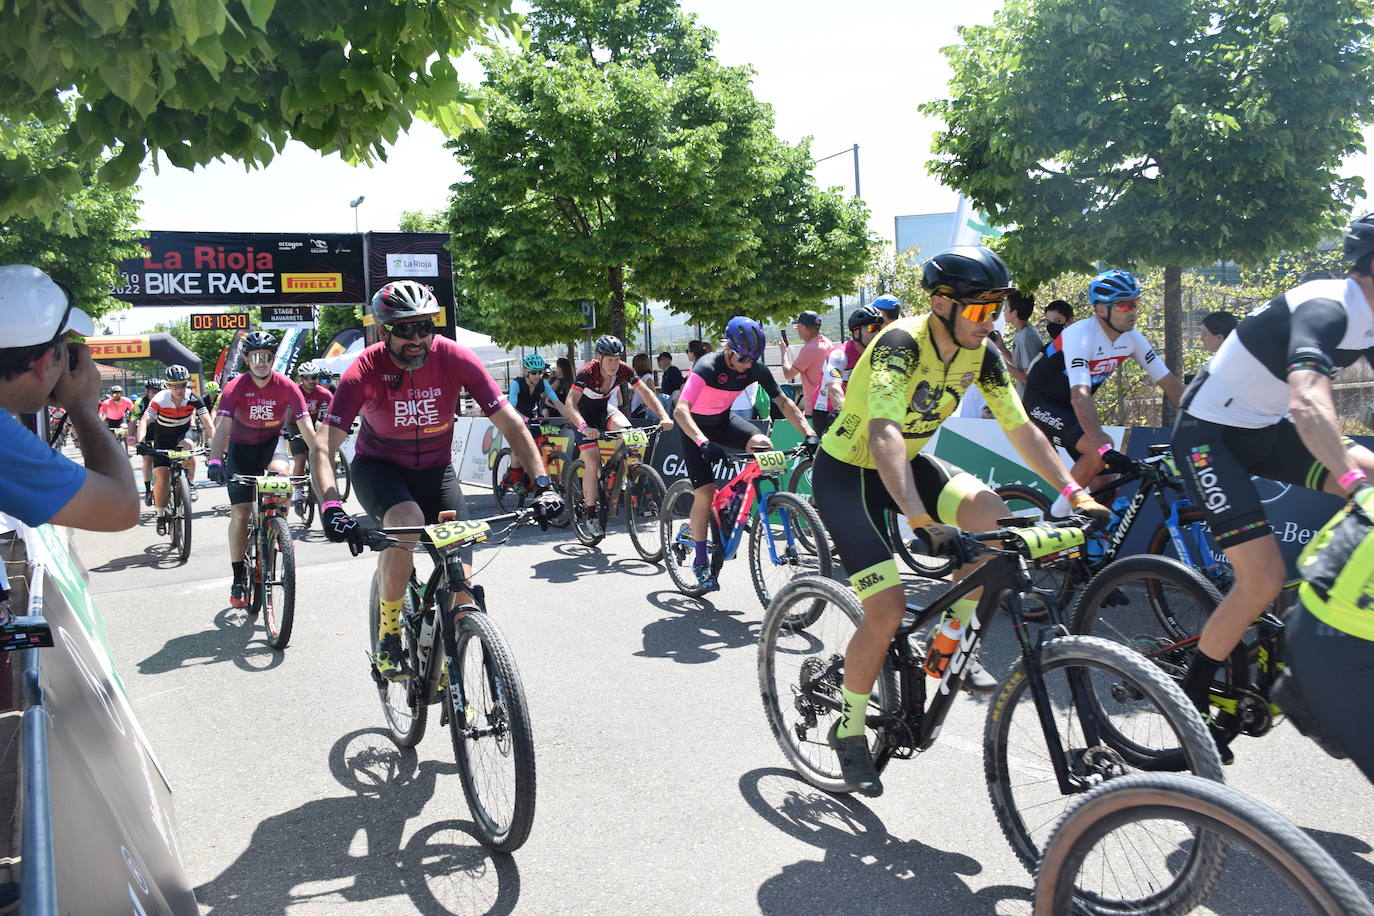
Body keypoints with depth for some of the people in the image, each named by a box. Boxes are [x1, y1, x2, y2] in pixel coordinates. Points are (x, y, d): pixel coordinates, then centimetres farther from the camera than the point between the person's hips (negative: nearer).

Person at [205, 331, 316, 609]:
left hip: (273, 442, 0)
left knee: (283, 473, -35)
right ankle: (238, 578, 8)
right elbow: (223, 427, -30)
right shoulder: (235, 388, -20)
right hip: (242, 447, 0)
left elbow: (306, 426, -25)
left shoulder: (286, 387, -19)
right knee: (240, 512, -5)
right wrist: (215, 462, -46)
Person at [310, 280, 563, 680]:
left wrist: (542, 485, -31)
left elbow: (510, 423, -21)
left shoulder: (455, 359, -20)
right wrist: (330, 507, -45)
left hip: (435, 468, 2)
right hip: (378, 467, -2)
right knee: (406, 523, -35)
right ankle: (387, 636, -14)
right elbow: (324, 447, -27)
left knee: (460, 574, -12)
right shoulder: (365, 370, -23)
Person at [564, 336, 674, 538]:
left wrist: (664, 417, -30)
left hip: (604, 409, 4)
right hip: (584, 415, -4)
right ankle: (591, 513, -2)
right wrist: (585, 428, -57)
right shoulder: (587, 372, -32)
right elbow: (570, 403, -41)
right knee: (593, 463, -16)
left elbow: (646, 393, -16)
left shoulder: (623, 370, -20)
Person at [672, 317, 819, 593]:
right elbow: (680, 410, -41)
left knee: (763, 445, -25)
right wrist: (704, 443, -56)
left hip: (724, 420, 4)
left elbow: (784, 403, -11)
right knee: (705, 492, -12)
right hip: (696, 426, -4)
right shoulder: (707, 367, -32)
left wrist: (810, 434, -25)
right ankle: (701, 562, 2)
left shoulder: (757, 370, -17)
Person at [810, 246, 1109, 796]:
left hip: (907, 461, 6)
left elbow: (1020, 429, -1)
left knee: (993, 516, -21)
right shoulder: (900, 344, -28)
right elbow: (883, 432, -43)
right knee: (888, 610, -16)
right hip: (846, 472, -6)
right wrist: (921, 519, -54)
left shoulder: (980, 354, -7)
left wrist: (1076, 495, -9)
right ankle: (848, 729, 8)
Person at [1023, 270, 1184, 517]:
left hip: (1069, 407, 7)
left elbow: (1168, 381, -2)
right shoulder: (1081, 336, -29)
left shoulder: (1132, 338, -7)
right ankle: (1057, 515, -12)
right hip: (1042, 403, -7)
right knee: (1098, 451, -28)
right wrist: (1105, 448, -50)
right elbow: (1080, 396, -41)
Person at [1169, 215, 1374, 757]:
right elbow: (1308, 402, -43)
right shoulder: (1327, 308, -25)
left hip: (1264, 430, 9)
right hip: (1209, 435, -9)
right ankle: (1190, 699, 4)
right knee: (1263, 580, -16)